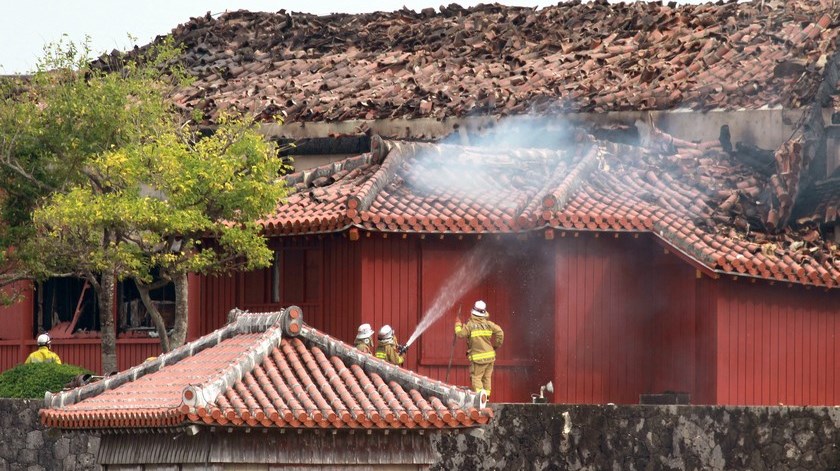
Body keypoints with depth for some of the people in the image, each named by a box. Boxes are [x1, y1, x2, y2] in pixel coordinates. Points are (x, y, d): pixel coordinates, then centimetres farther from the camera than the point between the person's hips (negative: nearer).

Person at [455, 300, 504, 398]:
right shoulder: (488, 324, 2)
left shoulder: (470, 325, -11)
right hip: (490, 356, 5)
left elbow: (460, 334, -12)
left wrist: (458, 324, 6)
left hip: (478, 357, -5)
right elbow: (499, 332, -4)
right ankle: (486, 395, 17)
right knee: (487, 377, 14)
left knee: (476, 377, -1)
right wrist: (497, 345, 9)